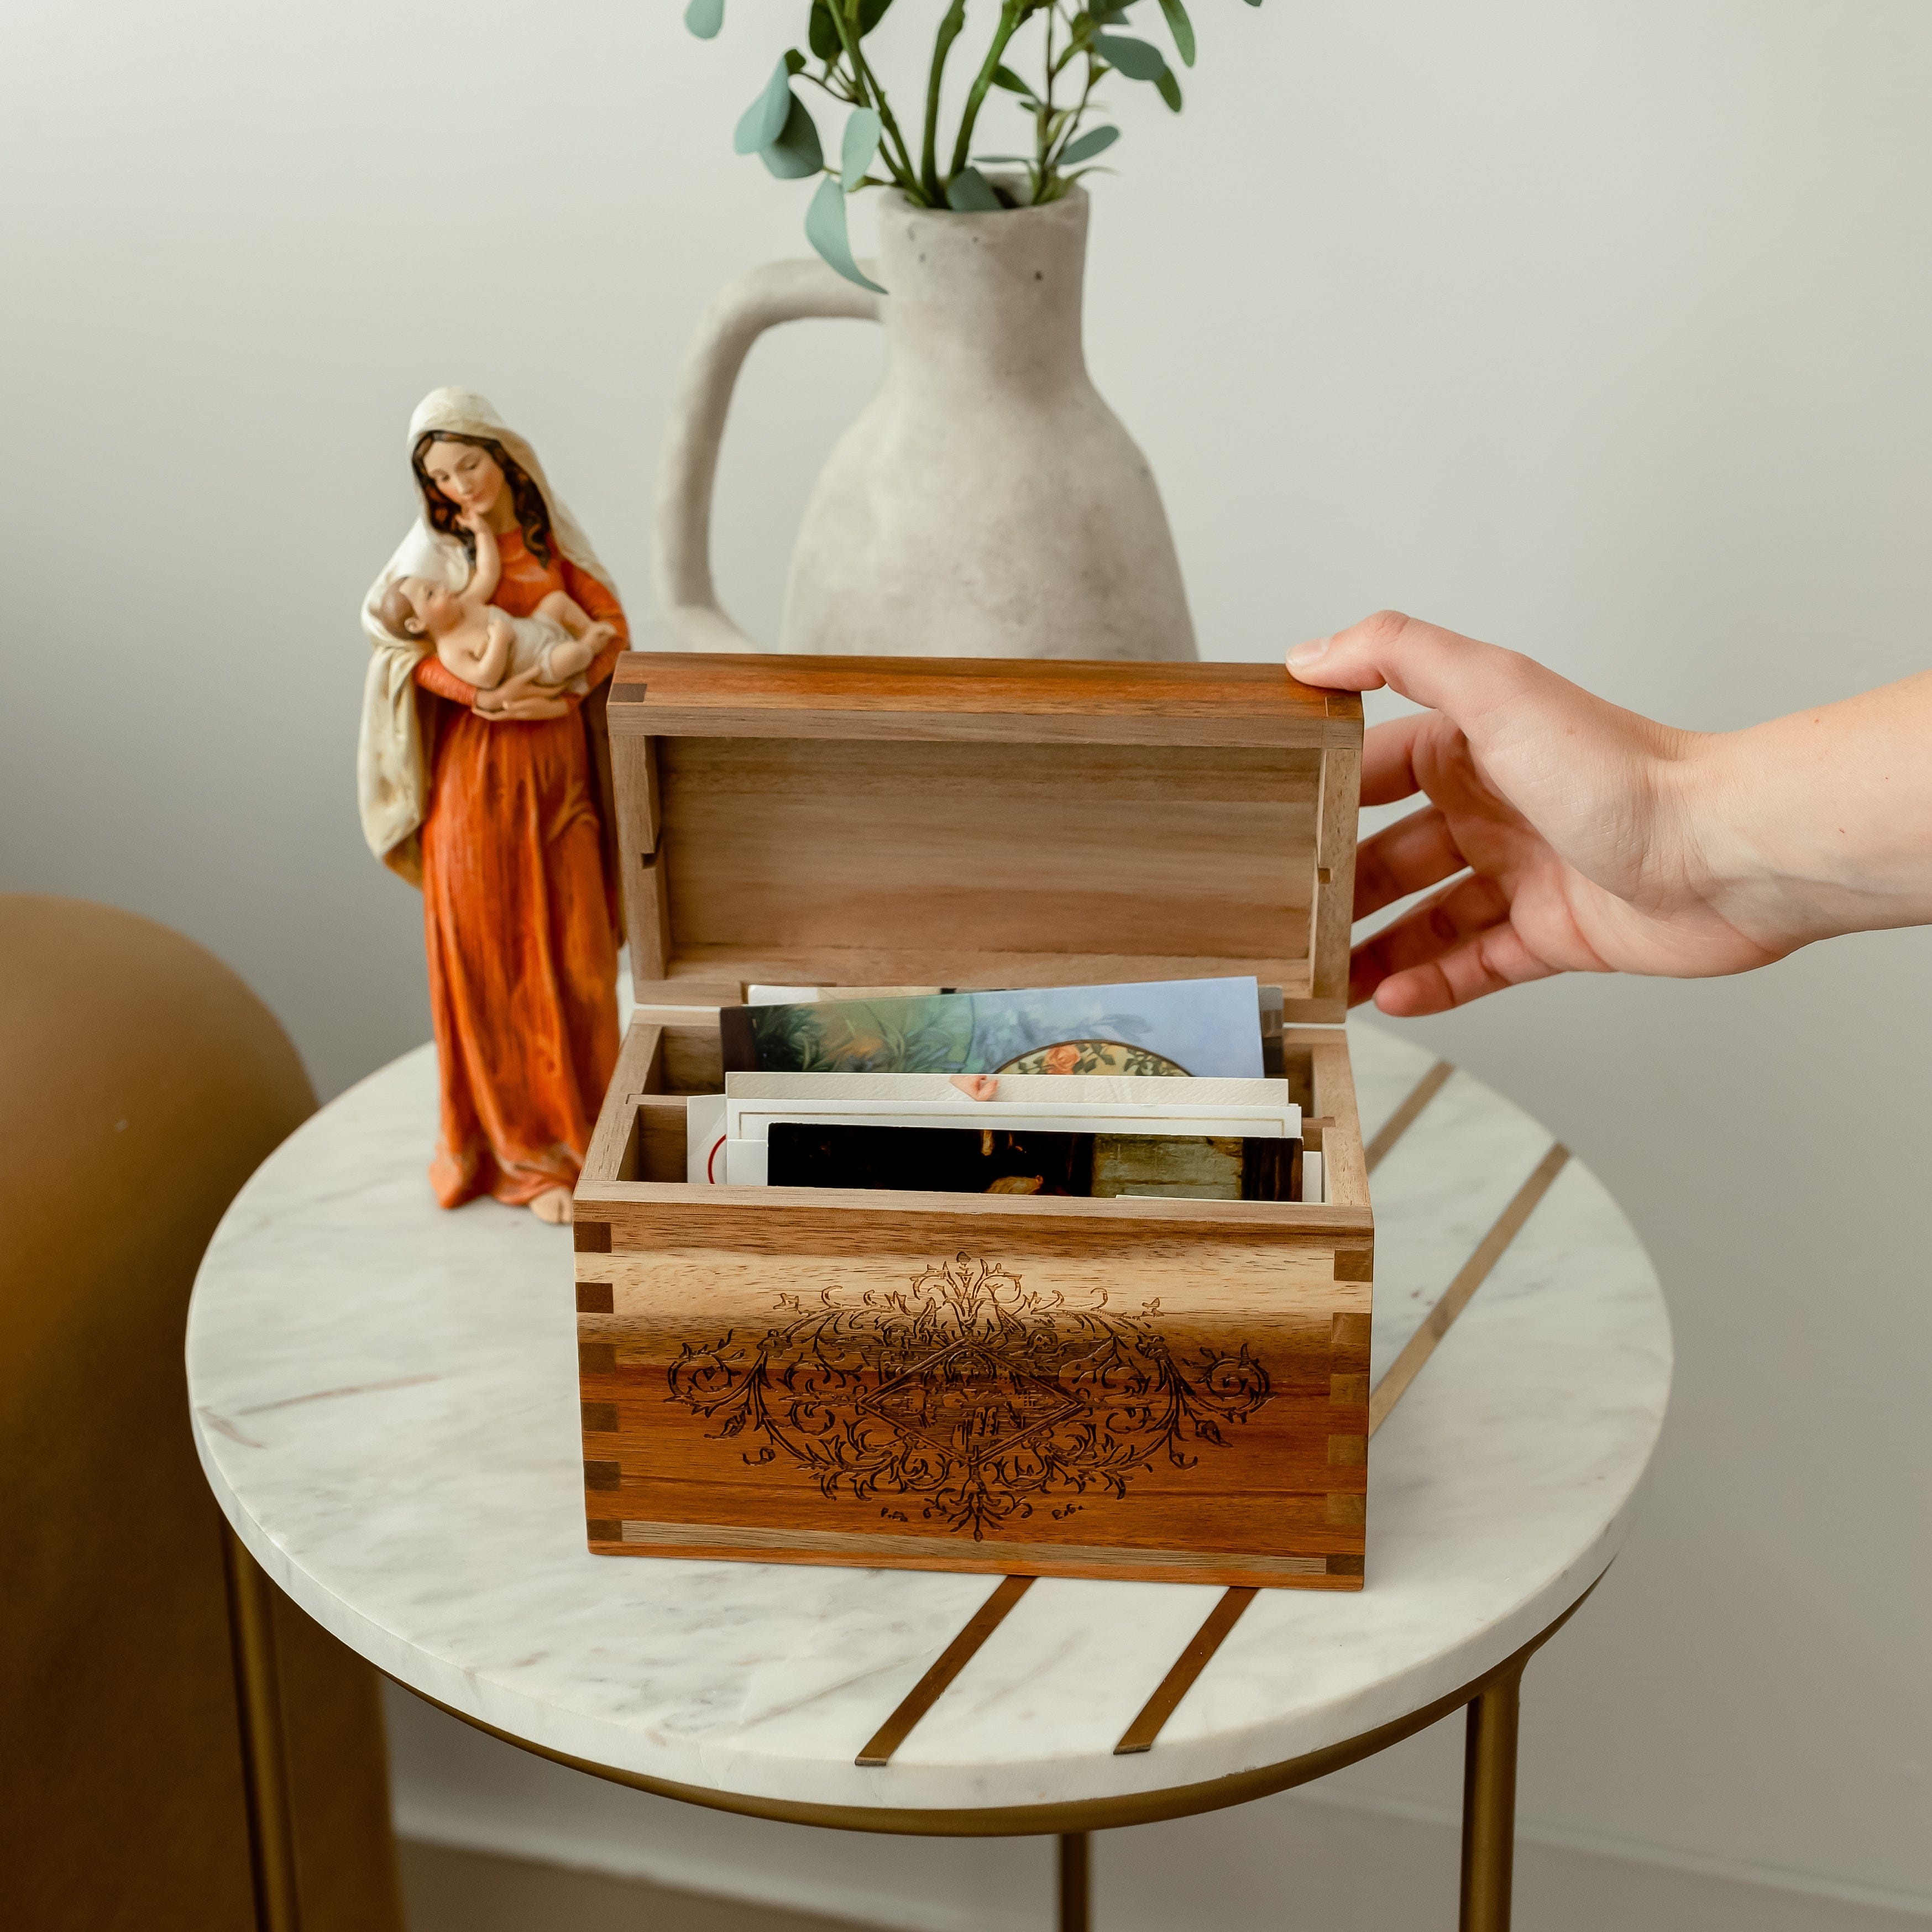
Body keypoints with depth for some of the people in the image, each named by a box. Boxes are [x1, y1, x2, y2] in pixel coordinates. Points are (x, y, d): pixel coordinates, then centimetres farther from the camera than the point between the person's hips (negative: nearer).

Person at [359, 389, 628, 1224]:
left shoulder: (551, 538, 9)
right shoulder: (437, 547, -1)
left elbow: (613, 625, 2)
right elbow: (407, 640, -14)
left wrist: (562, 687, -16)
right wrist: (486, 696, -27)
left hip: (558, 769, 3)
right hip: (475, 770, -3)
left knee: (573, 952, 4)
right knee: (489, 960, 0)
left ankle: (575, 1128, 19)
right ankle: (522, 1154, 8)